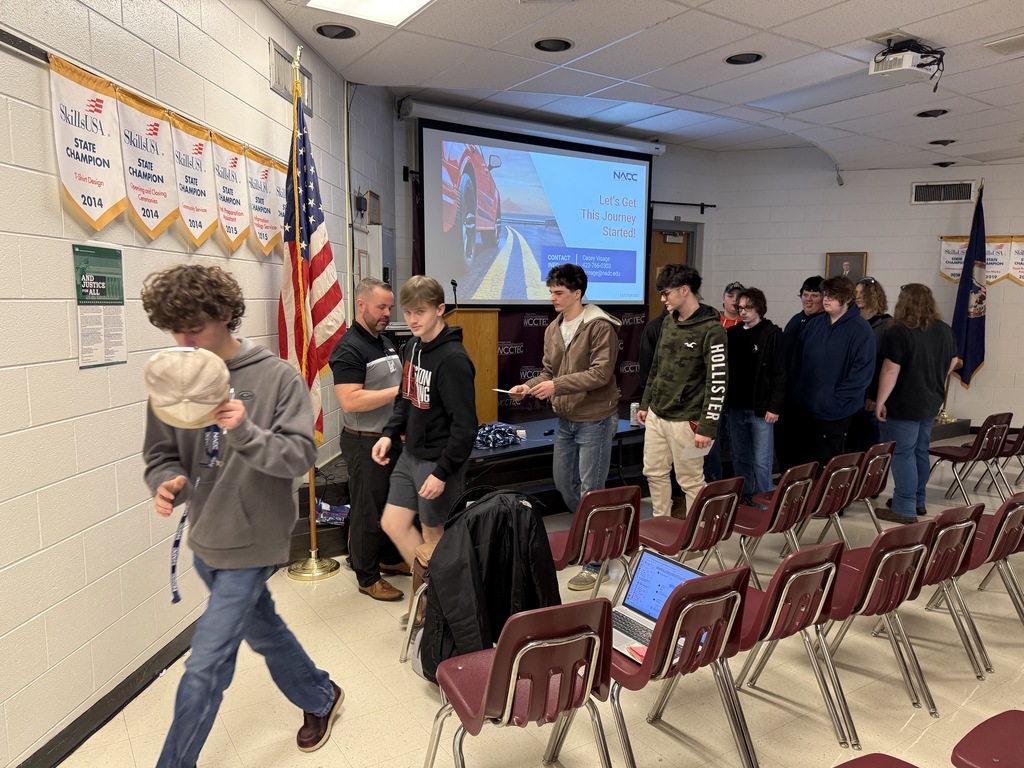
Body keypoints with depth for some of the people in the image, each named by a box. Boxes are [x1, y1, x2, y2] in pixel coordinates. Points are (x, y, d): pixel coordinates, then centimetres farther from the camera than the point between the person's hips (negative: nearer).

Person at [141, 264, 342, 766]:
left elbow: (301, 456, -18)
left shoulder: (276, 377, -15)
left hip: (251, 542, -6)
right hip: (205, 540, 6)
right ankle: (320, 698, 48)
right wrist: (167, 483, -20)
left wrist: (245, 433, -36)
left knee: (204, 668, -2)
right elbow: (161, 455, 3)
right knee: (262, 630, 24)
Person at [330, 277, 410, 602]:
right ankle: (367, 577, 19)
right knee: (368, 512, 4)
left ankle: (390, 559, 38)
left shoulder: (386, 343, 11)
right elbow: (350, 401, -27)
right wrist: (398, 391, -25)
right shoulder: (349, 349, -17)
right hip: (365, 442, -9)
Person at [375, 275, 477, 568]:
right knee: (393, 524, 13)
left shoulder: (453, 358, -22)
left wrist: (443, 472, -21)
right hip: (411, 454, 8)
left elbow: (465, 425, -22)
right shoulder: (414, 345, 4)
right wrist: (390, 433, 3)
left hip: (439, 460, -8)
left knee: (433, 534, 8)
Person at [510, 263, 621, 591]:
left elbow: (601, 373, -22)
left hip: (595, 420, -8)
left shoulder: (600, 326, -14)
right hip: (565, 420, 8)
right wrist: (529, 386, -7)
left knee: (590, 491, -3)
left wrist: (557, 385, -27)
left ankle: (596, 564, 10)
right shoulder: (553, 329, 10)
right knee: (564, 484, 17)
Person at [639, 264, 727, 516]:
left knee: (691, 481, 3)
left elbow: (718, 382, -17)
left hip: (685, 420, -7)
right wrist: (645, 404, 18)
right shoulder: (668, 322, 9)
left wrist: (707, 427, -19)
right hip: (656, 415, 8)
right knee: (654, 473, 14)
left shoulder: (711, 330, -14)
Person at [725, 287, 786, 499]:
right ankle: (743, 498, 26)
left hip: (761, 408, -5)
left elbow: (779, 374, -8)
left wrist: (774, 407, -13)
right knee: (740, 458, 14)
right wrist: (725, 402, 3)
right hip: (736, 407, 5)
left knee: (761, 462, 0)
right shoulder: (733, 333, 7)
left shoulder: (772, 334, -6)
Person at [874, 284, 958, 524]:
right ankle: (918, 502, 27)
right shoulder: (945, 330, 6)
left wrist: (880, 401, -13)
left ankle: (905, 509, 2)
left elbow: (890, 371, -20)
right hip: (931, 402, 7)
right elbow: (952, 363, 17)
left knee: (902, 454, -1)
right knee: (920, 452, 17)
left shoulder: (899, 332, -18)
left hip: (904, 405, -7)